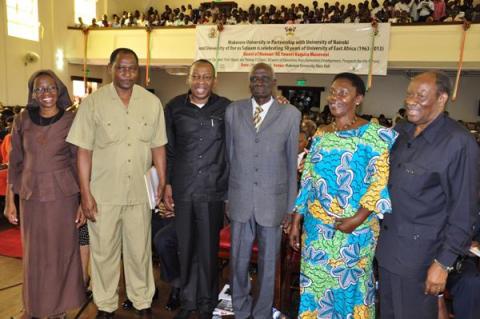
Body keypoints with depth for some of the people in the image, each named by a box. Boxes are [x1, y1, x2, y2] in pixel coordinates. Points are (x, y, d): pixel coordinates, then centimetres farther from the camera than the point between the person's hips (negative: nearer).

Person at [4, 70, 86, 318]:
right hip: (31, 196, 2)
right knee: (34, 253, 13)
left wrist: (84, 202, -4)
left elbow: (80, 164, -3)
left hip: (63, 195, -2)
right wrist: (9, 200, 5)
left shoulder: (71, 121, -5)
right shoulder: (22, 120, 1)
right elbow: (14, 162, 6)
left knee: (62, 250, 8)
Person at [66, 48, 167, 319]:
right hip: (103, 193, -1)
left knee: (140, 250, 13)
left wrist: (162, 184, 3)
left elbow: (158, 147, 6)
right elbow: (84, 151, -3)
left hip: (140, 192, 1)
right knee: (104, 251, 13)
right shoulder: (93, 102, -3)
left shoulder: (152, 102, 2)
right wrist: (86, 194, -6)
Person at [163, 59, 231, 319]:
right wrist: (167, 184, 5)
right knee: (186, 248, 12)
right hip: (183, 190, 2)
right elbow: (168, 149, 7)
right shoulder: (174, 107, 3)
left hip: (213, 190, -1)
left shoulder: (226, 108, -2)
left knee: (208, 249, 8)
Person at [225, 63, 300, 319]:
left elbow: (292, 162, 1)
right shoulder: (233, 111, 4)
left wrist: (291, 206, 2)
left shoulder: (290, 114, -1)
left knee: (268, 262, 11)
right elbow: (228, 156, 8)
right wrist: (225, 196, 7)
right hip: (239, 199, 2)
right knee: (238, 260, 14)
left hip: (272, 200, -1)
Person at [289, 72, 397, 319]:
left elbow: (382, 181, -12)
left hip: (355, 227, -4)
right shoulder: (320, 136, 7)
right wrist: (296, 221, 7)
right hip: (317, 226, 4)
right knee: (315, 282, 14)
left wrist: (358, 218, -20)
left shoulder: (374, 134, -7)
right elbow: (307, 181, 8)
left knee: (350, 283, 12)